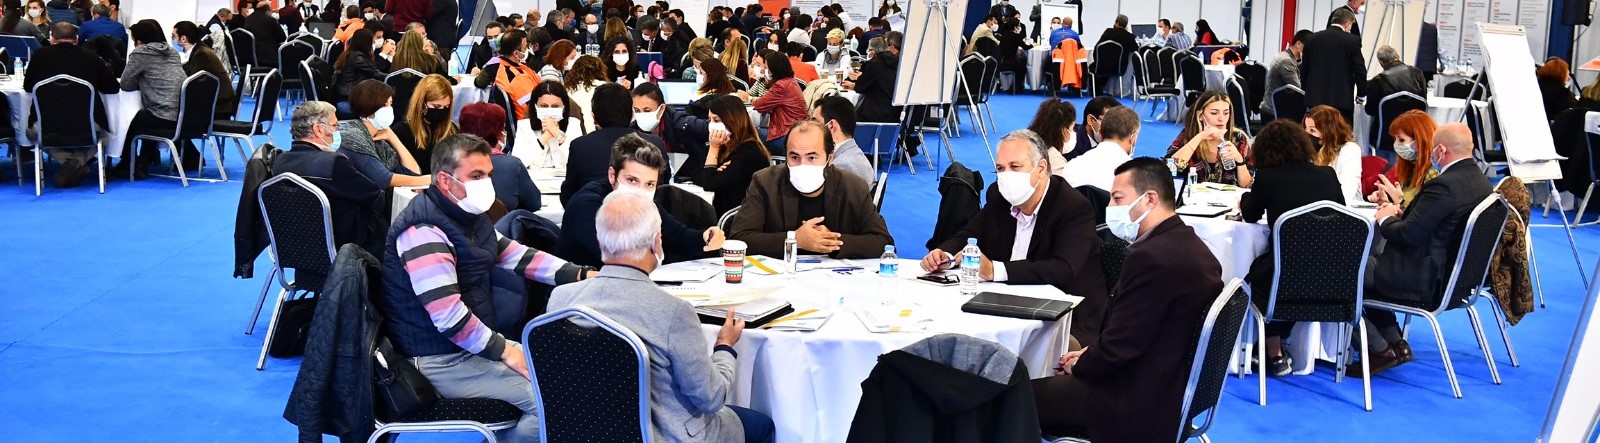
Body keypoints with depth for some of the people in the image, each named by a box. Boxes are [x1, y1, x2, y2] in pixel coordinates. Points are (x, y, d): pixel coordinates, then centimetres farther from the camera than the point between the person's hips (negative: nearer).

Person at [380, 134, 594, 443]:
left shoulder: (466, 215, 9)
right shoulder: (425, 232, -22)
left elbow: (516, 255, 15)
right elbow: (449, 317, -27)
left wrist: (583, 275, 5)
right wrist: (505, 351, -19)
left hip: (471, 344, 10)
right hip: (441, 360, -10)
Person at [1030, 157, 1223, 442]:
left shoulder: (1152, 258, -26)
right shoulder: (1190, 246, 5)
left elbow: (1117, 347, -22)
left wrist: (1078, 364, -3)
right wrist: (1088, 353, 6)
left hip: (1140, 405, -10)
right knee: (1051, 380, 23)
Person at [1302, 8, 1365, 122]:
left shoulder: (1312, 38, 7)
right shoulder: (1352, 40, -5)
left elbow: (1303, 69, 11)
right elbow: (1360, 70, -3)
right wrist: (1361, 94, 11)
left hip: (1315, 99, 4)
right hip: (1342, 99, -4)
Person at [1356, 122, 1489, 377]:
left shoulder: (1444, 186, -25)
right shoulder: (1481, 181, 5)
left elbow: (1409, 235, -22)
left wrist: (1386, 219, -3)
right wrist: (1401, 214, 5)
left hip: (1428, 284, -10)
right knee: (1372, 262, 22)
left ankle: (1380, 350, 5)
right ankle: (1395, 343, 20)